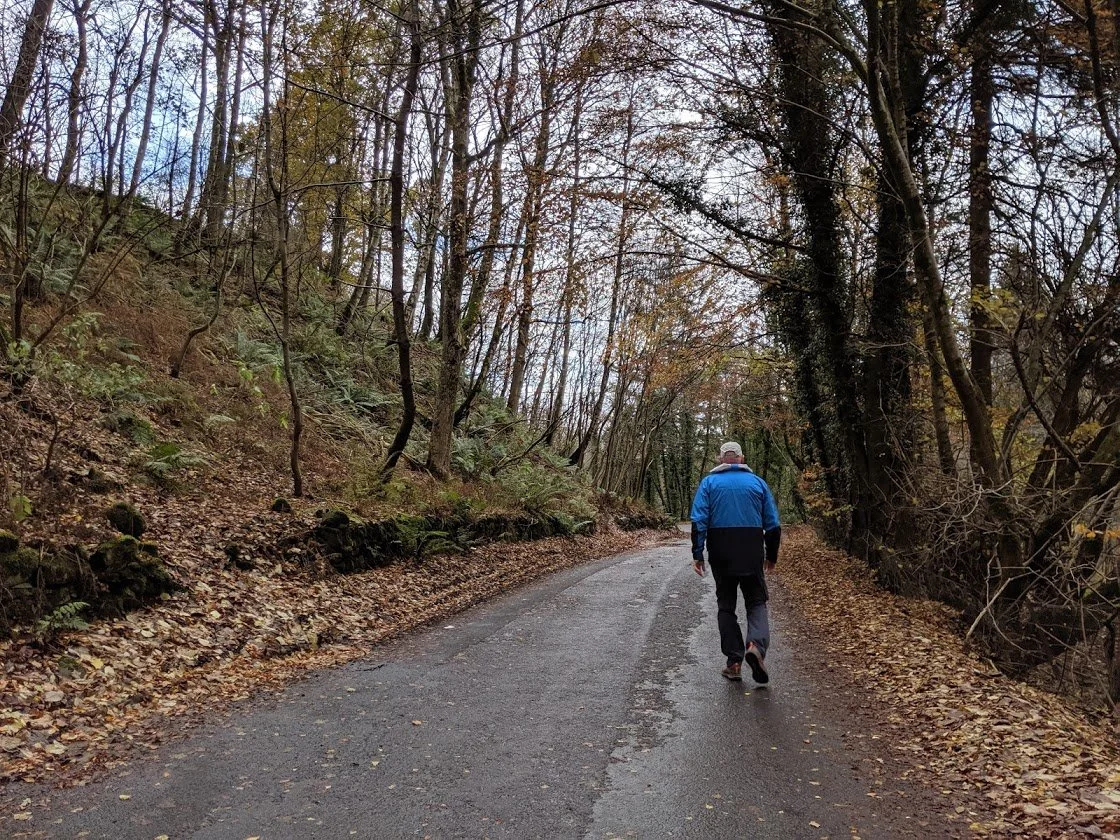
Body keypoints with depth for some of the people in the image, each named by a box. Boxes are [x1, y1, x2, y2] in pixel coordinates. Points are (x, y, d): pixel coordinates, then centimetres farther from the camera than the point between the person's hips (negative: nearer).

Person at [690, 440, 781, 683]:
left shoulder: (709, 482, 3)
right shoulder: (757, 482, 6)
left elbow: (698, 521, -7)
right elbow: (773, 524, 6)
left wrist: (697, 555, -4)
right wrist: (771, 556, 16)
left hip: (721, 554, 0)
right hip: (752, 553, 0)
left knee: (726, 604, 11)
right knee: (756, 601, 8)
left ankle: (734, 661, 9)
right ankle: (757, 645, -18)